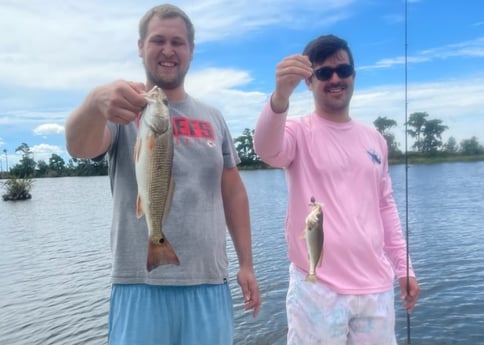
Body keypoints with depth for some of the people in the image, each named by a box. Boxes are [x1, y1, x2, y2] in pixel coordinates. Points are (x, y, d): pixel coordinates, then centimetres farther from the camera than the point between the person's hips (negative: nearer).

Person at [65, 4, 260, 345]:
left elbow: (233, 192, 11)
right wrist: (96, 103, -43)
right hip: (141, 286, -3)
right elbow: (79, 147, -21)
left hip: (210, 284, 3)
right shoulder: (124, 110, -1)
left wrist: (246, 264, 8)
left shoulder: (213, 118, 9)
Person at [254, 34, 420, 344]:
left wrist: (403, 267, 13)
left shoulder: (374, 139, 10)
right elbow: (266, 149, -28)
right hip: (317, 288, -4)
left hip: (376, 286, 5)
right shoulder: (299, 132, -5)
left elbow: (386, 206, 15)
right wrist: (281, 96, -46)